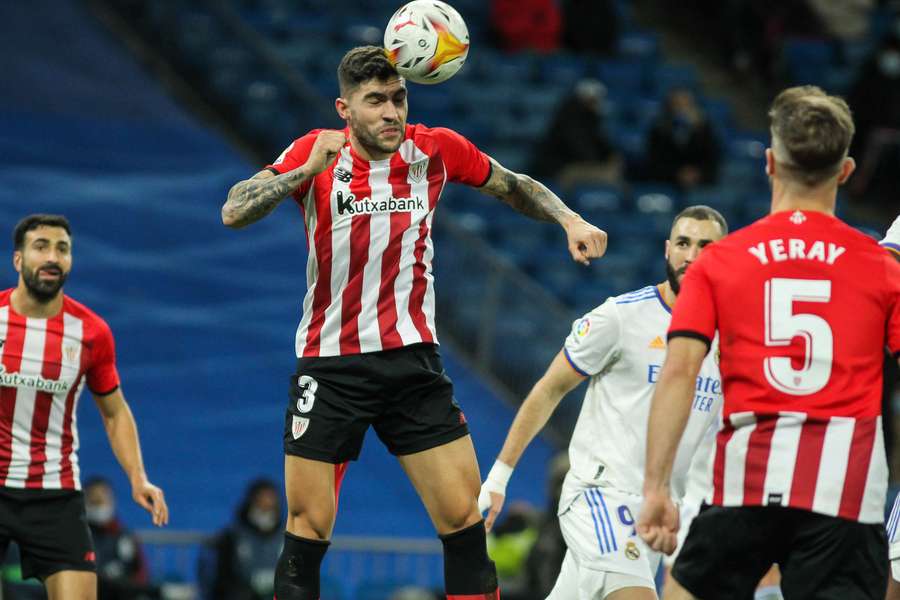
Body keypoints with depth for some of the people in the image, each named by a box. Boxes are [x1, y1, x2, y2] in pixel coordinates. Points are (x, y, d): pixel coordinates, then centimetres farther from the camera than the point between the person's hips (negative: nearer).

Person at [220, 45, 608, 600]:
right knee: (308, 529, -2)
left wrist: (569, 220, 0)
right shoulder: (317, 153, -6)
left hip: (413, 361, 2)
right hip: (329, 365, -2)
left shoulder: (435, 149, -1)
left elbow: (514, 186, 16)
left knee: (466, 519, -6)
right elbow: (234, 213, -17)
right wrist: (306, 170, -30)